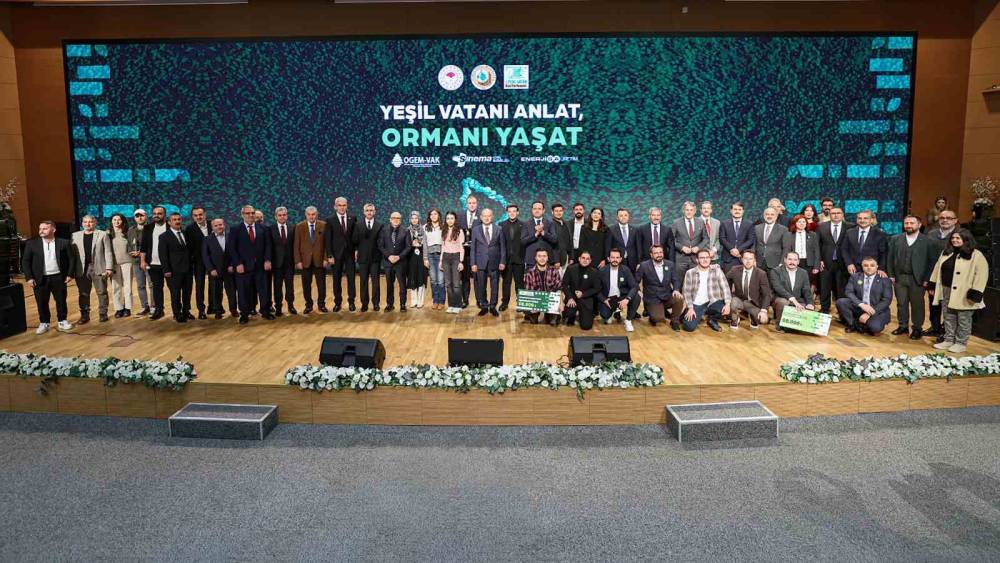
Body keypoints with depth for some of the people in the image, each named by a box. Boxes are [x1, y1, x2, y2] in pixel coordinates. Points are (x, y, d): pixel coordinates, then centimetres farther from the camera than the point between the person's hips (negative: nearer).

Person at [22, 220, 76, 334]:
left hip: (58, 277, 0)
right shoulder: (31, 244, 1)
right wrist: (29, 277, -6)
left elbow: (72, 259, 3)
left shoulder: (64, 243, 0)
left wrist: (70, 274, -3)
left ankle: (62, 322, 21)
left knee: (61, 301, 7)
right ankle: (44, 323, 19)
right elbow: (25, 261, 2)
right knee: (41, 303, 6)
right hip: (40, 279, 1)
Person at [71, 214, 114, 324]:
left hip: (99, 268, -2)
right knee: (83, 294, 7)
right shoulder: (75, 235, 11)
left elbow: (108, 252, -1)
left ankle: (103, 314, 10)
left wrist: (109, 268, -9)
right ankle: (84, 315, 14)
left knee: (102, 292, 2)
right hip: (82, 269, 3)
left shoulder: (102, 234, 3)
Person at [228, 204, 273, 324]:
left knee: (264, 290, 6)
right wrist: (238, 264, -11)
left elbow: (267, 245, 7)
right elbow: (231, 248, -3)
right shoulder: (235, 229, 0)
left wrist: (267, 260, -5)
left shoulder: (262, 228, 8)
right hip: (243, 266, -2)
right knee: (244, 292, 4)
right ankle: (244, 315, 14)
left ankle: (266, 311, 18)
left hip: (260, 265, 2)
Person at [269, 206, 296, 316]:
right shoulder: (271, 229, -1)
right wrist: (269, 261, -8)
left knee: (290, 285, 7)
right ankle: (278, 308, 10)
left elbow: (294, 245, 4)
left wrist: (295, 259, -2)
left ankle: (291, 306, 16)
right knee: (277, 286, 4)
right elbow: (269, 246, -3)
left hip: (289, 261, 2)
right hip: (277, 262, -1)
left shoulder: (292, 229, 5)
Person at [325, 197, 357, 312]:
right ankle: (337, 303, 14)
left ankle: (351, 302, 11)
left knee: (351, 278, 2)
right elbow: (327, 239, -3)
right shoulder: (330, 220, -1)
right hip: (336, 254, -1)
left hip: (350, 253, 1)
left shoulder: (353, 218, 5)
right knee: (336, 280, 5)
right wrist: (329, 255, -9)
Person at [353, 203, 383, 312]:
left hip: (375, 257, 0)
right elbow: (355, 240, 4)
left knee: (375, 281, 3)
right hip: (363, 257, 1)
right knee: (363, 281, 5)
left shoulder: (379, 225, 3)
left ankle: (375, 303, 11)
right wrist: (356, 250, -6)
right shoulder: (358, 225, 5)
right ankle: (364, 303, 11)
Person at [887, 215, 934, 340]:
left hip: (917, 279, -3)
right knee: (901, 303, 8)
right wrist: (891, 275, 2)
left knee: (917, 304, 4)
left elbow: (931, 261, -2)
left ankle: (917, 328, 14)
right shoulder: (895, 240, 7)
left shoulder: (927, 241, -1)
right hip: (899, 278, 3)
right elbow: (890, 258, 8)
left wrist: (926, 279, -6)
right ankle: (903, 326, 19)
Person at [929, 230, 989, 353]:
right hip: (946, 291, 7)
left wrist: (975, 293, -20)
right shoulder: (946, 253, 10)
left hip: (963, 294, -7)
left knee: (963, 320, 4)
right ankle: (948, 340, 24)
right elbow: (938, 268, 17)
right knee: (949, 318, 14)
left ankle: (960, 343, 13)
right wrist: (933, 285, 13)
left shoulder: (976, 255, -12)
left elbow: (981, 275, -16)